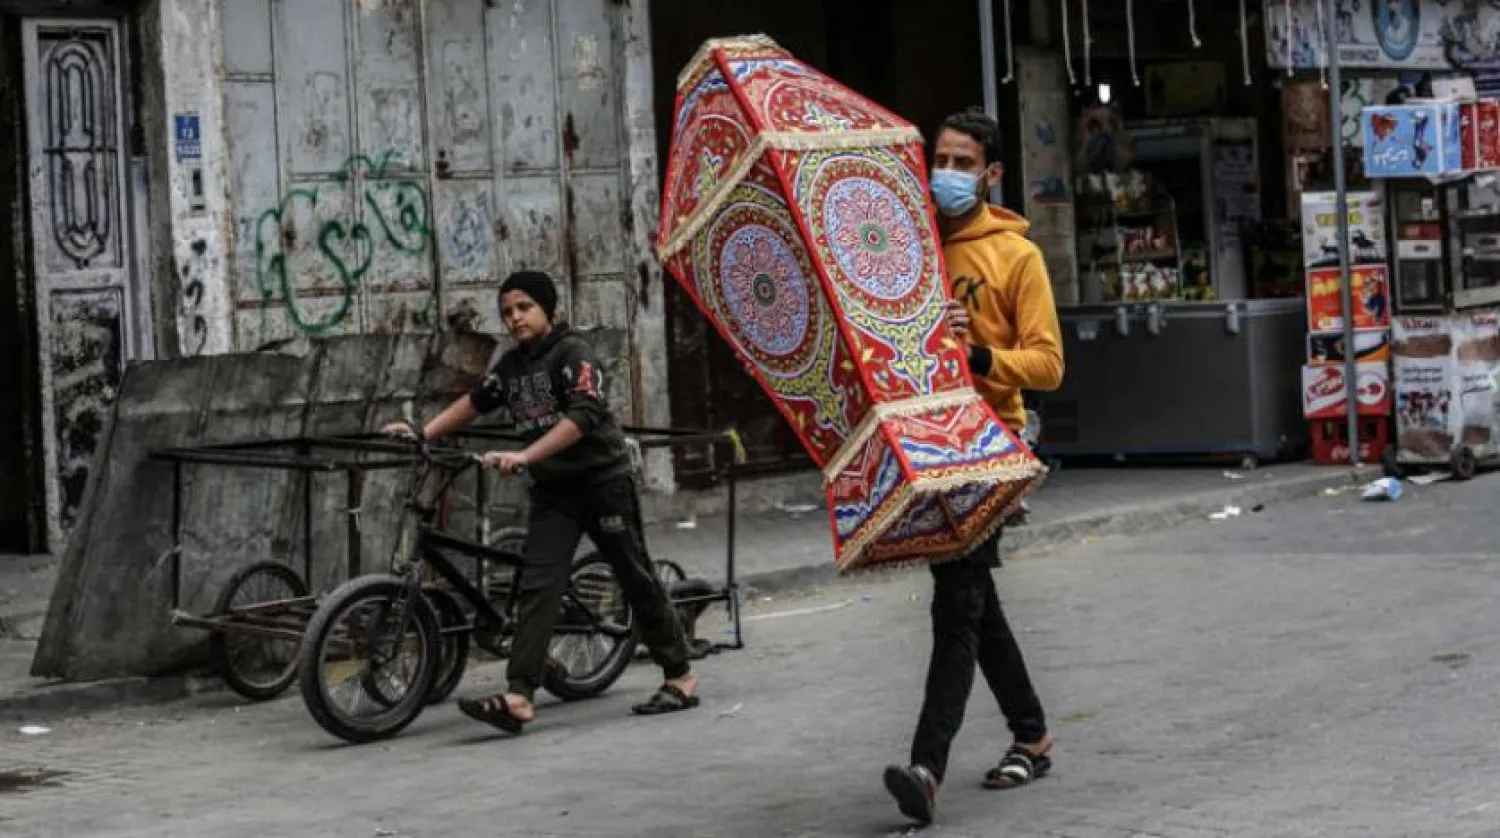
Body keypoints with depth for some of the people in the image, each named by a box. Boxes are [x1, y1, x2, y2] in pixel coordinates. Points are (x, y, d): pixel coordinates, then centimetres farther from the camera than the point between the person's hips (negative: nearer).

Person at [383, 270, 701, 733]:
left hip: (603, 481, -6)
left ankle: (681, 677, 17)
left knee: (637, 579, 3)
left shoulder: (572, 352, -13)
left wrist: (524, 456, -33)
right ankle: (518, 697, -17)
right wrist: (424, 434, 4)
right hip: (552, 490, 6)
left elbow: (583, 415, -25)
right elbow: (476, 402, 17)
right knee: (537, 588, -7)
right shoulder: (512, 364, 9)